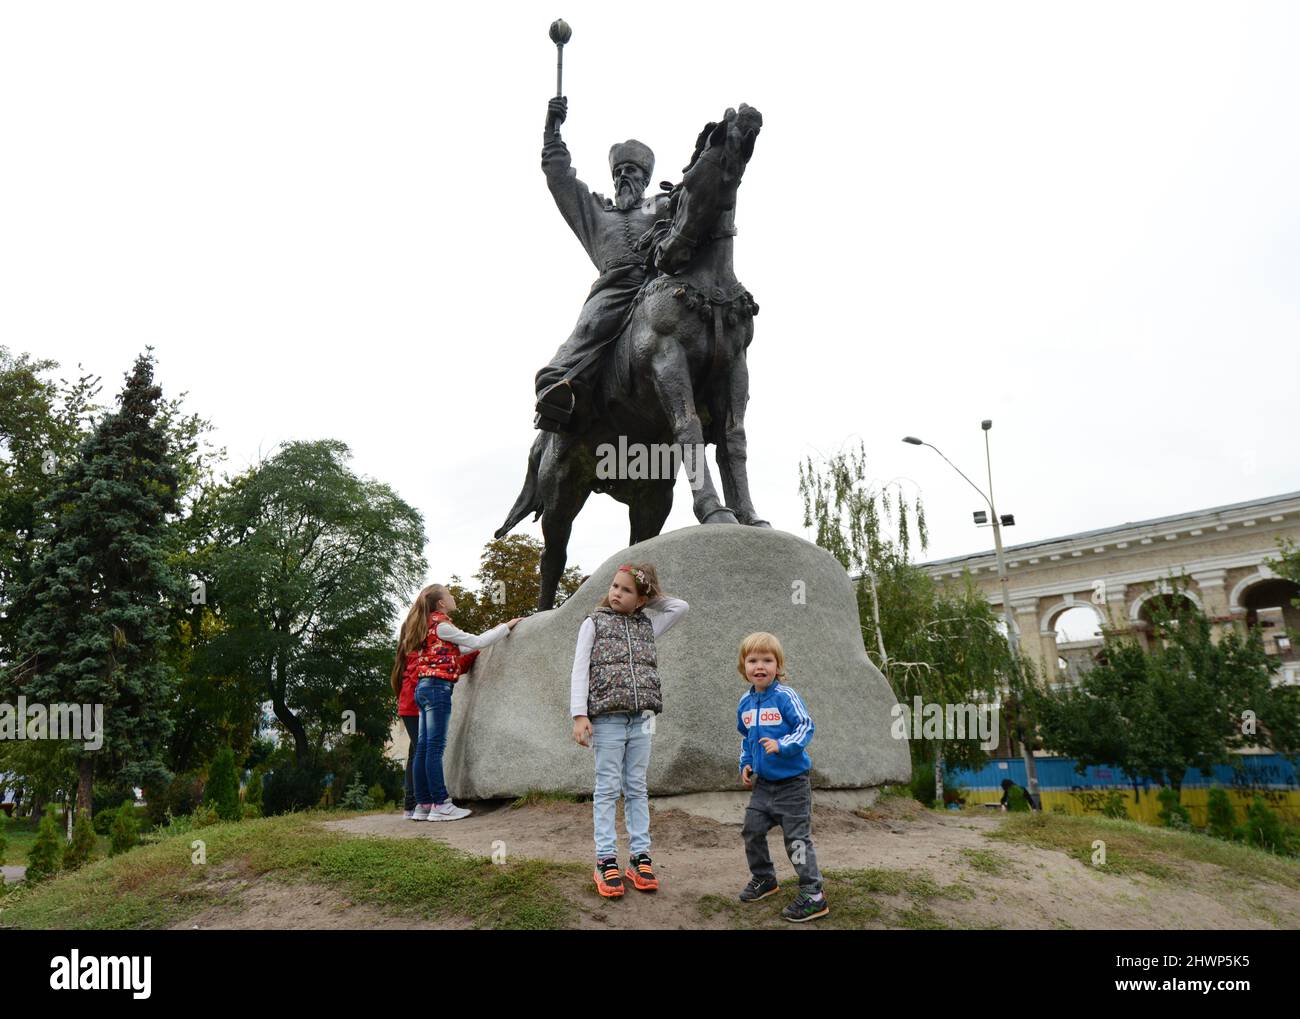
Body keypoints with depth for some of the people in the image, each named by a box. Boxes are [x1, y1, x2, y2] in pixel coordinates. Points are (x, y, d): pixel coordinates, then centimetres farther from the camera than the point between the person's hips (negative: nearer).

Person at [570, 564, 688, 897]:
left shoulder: (647, 626, 13)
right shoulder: (594, 623, 5)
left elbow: (681, 607, 8)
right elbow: (579, 671, -1)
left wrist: (649, 599, 10)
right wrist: (580, 715, -10)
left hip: (641, 718, 3)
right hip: (606, 716, -3)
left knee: (637, 788, 8)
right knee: (607, 788, 1)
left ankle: (640, 857, 14)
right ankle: (606, 861, 7)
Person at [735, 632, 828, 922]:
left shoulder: (785, 696, -15)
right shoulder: (745, 702, 5)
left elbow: (806, 727, -18)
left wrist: (782, 745, -31)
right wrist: (745, 764, 9)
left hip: (792, 783, -7)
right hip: (763, 783, 7)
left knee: (797, 838, -2)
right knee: (751, 830, 13)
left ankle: (813, 896, 10)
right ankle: (763, 879, 35)